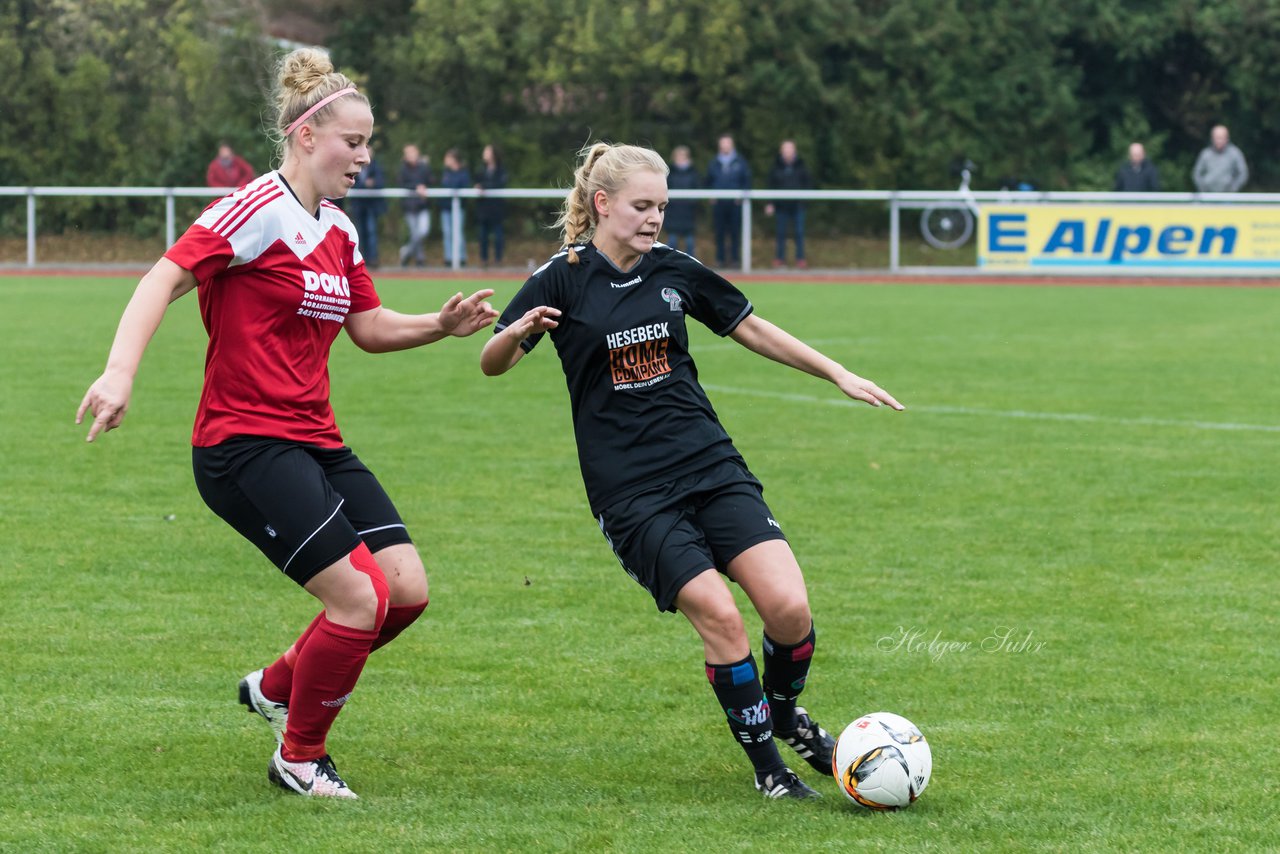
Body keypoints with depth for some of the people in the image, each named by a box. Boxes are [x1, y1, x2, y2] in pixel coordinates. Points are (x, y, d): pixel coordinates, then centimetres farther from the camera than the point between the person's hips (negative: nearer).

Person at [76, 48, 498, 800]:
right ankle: (299, 758, 6)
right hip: (244, 446, -9)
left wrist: (441, 325, 4)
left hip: (315, 444, 9)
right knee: (363, 598, -15)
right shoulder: (260, 210, -13)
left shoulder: (339, 231, 14)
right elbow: (164, 280, -20)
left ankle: (276, 688, 22)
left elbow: (370, 327, 22)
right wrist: (120, 374, -33)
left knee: (408, 589, -1)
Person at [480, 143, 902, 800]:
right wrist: (516, 332, -25)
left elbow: (751, 329, 20)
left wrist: (839, 376, 18)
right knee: (718, 616, -17)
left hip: (712, 467, 4)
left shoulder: (673, 270, 8)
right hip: (630, 492, -4)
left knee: (788, 607, -13)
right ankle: (766, 764, 2)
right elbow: (491, 364, -2)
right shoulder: (564, 278, -4)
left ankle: (784, 714, 18)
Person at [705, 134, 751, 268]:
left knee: (735, 231, -1)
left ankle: (735, 257, 4)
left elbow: (747, 181, 7)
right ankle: (720, 258, 5)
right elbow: (708, 181, 17)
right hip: (718, 203, 1)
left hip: (735, 202, -1)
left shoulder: (739, 162, 6)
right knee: (720, 232, 1)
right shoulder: (714, 163, 11)